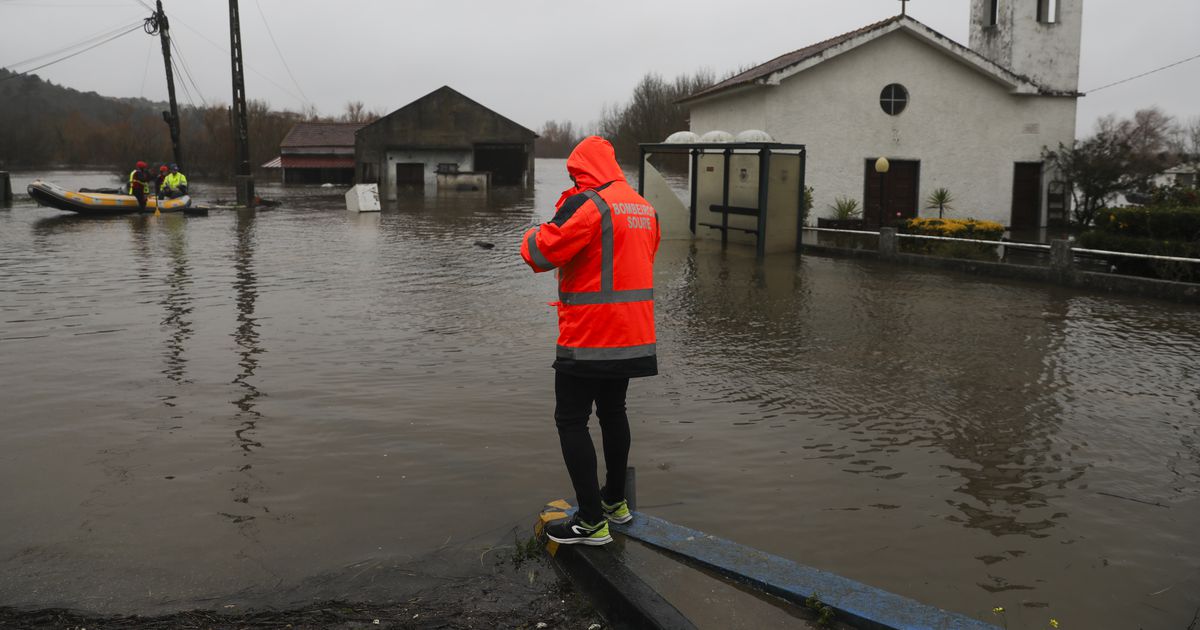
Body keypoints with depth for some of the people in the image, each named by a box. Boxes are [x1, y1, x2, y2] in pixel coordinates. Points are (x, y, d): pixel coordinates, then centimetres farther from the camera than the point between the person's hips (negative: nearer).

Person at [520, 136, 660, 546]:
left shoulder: (588, 205, -15)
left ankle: (592, 521, 0)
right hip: (632, 336, 8)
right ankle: (615, 501, 34)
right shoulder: (645, 208, 11)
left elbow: (542, 253, -16)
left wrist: (532, 236, 7)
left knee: (571, 420, 0)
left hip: (589, 338, -8)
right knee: (612, 411, 22)